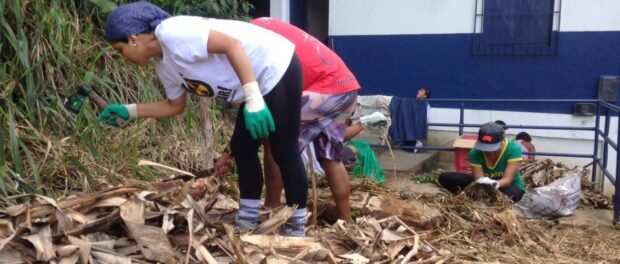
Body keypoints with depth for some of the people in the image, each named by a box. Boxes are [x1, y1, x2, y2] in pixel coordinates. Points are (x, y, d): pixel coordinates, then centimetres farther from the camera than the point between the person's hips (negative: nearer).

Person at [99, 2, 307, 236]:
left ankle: (296, 230, 9)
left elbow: (233, 44, -27)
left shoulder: (171, 32, -20)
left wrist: (253, 99, -31)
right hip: (261, 80, 10)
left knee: (284, 153, -4)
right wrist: (129, 111, 16)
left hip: (276, 68, -10)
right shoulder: (163, 65, 10)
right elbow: (175, 105, 23)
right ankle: (247, 222, 23)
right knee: (242, 148, 12)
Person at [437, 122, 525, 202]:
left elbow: (507, 179, -32)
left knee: (508, 193, -42)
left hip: (510, 186, -2)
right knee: (444, 178, -14)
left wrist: (495, 184, -54)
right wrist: (482, 182, -54)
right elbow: (479, 178, -29)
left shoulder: (514, 149, -27)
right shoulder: (475, 153, -21)